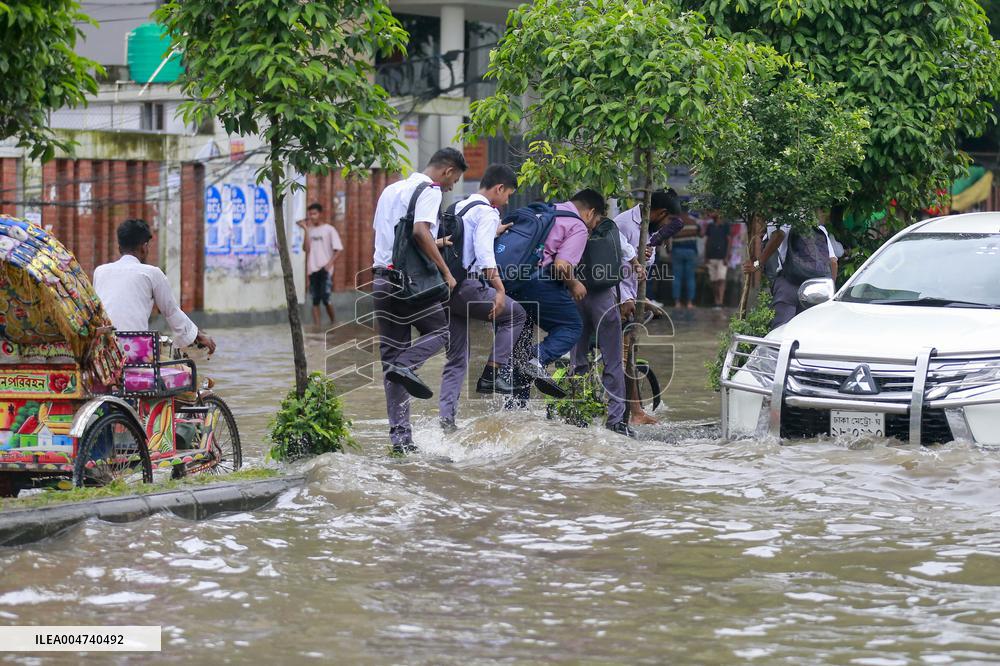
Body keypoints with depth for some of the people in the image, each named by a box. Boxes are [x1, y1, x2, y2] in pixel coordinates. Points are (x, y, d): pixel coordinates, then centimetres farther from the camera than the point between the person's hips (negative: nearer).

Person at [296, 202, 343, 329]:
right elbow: (306, 248, -2)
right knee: (315, 299, 3)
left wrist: (329, 264, -14)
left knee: (325, 297, -13)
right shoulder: (309, 230, 11)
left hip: (324, 269, -4)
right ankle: (316, 325, 4)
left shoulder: (329, 229, -1)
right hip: (312, 269, 4)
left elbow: (337, 249, -2)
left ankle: (333, 321, 6)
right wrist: (305, 229, -4)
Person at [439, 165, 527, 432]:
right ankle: (492, 374, 2)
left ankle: (446, 417, 4)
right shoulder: (487, 212, -5)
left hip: (447, 288, 8)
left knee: (456, 359, 12)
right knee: (516, 314, 11)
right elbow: (484, 250, -19)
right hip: (468, 286, -8)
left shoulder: (457, 208, 21)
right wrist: (499, 289, -23)